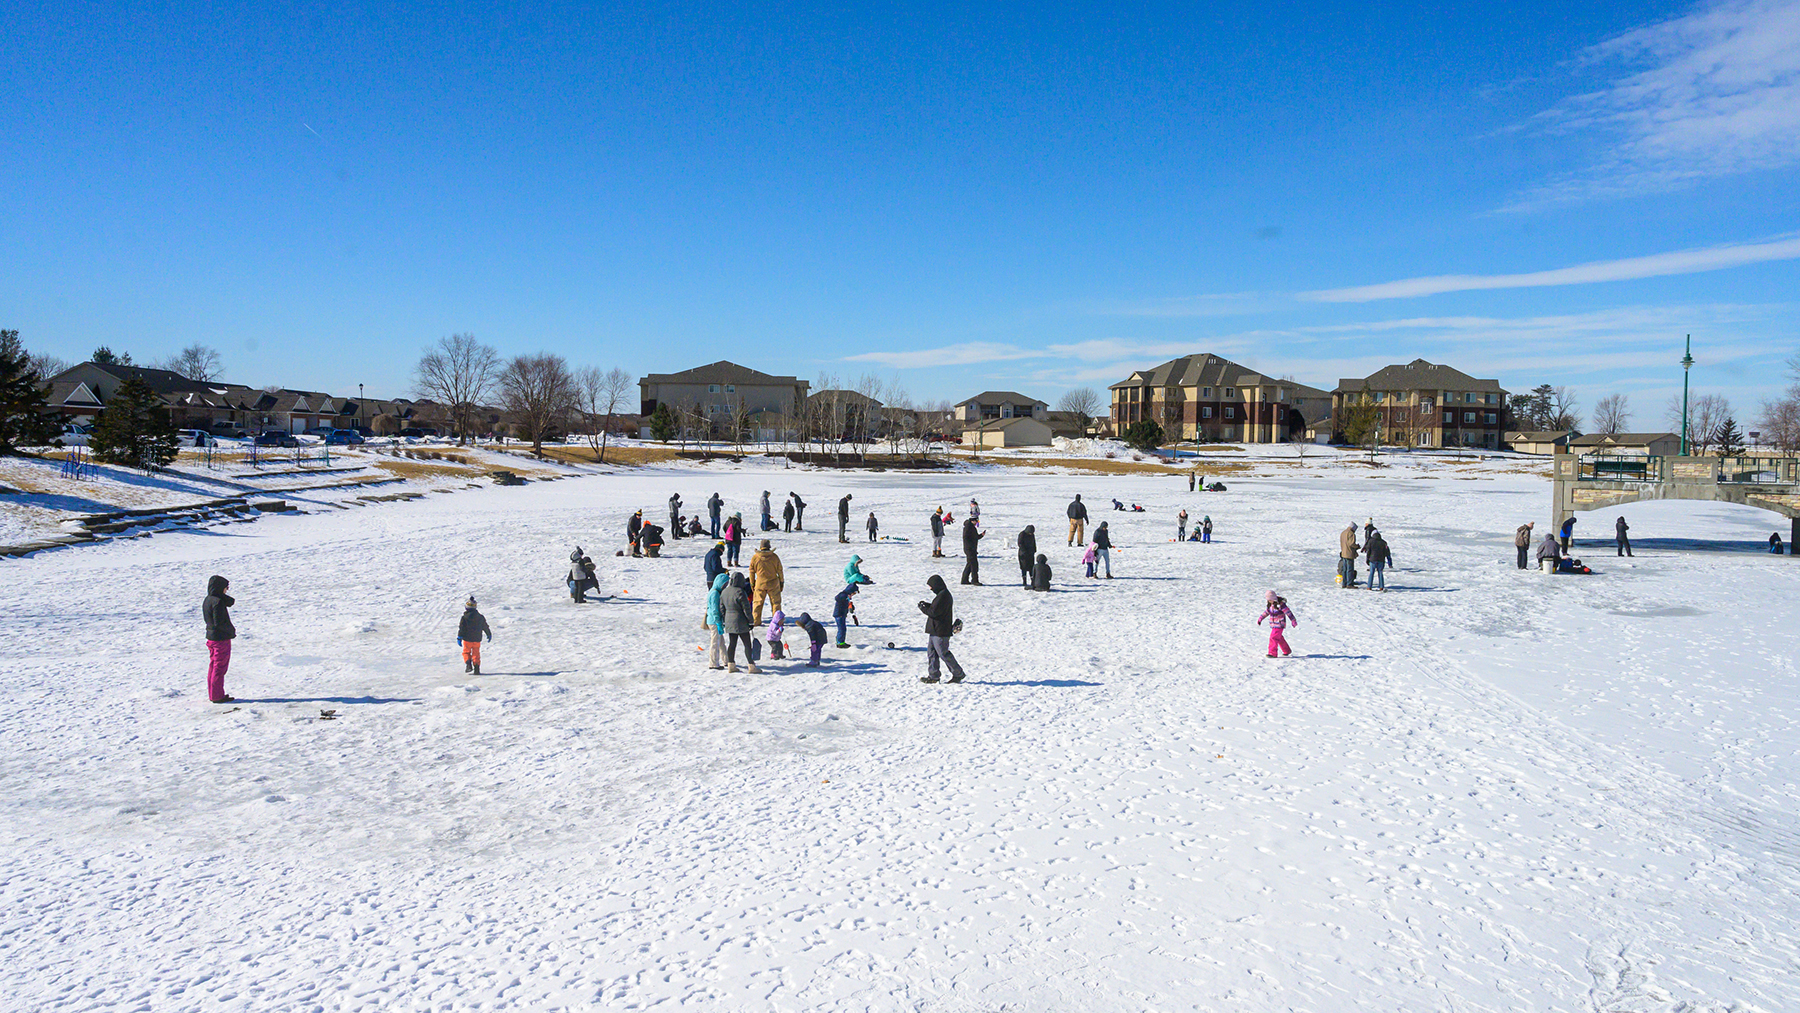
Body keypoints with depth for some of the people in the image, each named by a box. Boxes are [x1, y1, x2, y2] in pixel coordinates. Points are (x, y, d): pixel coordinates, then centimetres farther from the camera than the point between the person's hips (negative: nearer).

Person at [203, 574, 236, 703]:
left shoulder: (208, 600, 10)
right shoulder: (217, 602, -21)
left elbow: (231, 601, 12)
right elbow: (219, 623, -22)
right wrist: (231, 630, -11)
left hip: (211, 636, 10)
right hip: (221, 639, -10)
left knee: (213, 666, 17)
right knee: (220, 667, -2)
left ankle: (212, 694, 24)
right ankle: (217, 696, 3)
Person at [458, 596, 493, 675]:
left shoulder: (465, 617, -7)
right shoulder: (480, 617, 4)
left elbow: (461, 628, -10)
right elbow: (485, 627, 14)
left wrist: (459, 638, -8)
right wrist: (489, 635, 27)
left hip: (467, 639, -2)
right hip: (477, 639, 3)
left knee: (466, 652, 14)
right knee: (476, 654, 8)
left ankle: (468, 664, -10)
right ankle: (477, 668, -2)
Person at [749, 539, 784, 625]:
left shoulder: (755, 557, -5)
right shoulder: (774, 557, -6)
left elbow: (752, 572, 2)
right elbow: (780, 571, 1)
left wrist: (752, 584, 13)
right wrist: (781, 582, 13)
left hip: (760, 584, 0)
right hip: (773, 584, 0)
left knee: (758, 603, 10)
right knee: (776, 602, 10)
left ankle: (756, 621, 10)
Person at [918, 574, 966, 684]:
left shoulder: (942, 596, -20)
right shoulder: (944, 594, 14)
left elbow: (933, 612, -23)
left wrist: (923, 608, -7)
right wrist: (927, 605, 11)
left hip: (940, 632, -11)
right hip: (935, 630, 11)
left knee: (943, 653, -3)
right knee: (931, 652, 12)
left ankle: (958, 673, 7)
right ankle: (933, 676, 16)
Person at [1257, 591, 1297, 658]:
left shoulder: (1280, 604, -19)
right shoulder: (1270, 604, 4)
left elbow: (1288, 612, -17)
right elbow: (1267, 611, 18)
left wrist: (1293, 621, -15)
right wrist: (1260, 619, 20)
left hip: (1280, 624, -8)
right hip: (1273, 624, 8)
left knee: (1274, 637, -14)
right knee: (1279, 638, 16)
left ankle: (1272, 653, -11)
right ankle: (1287, 651, 32)